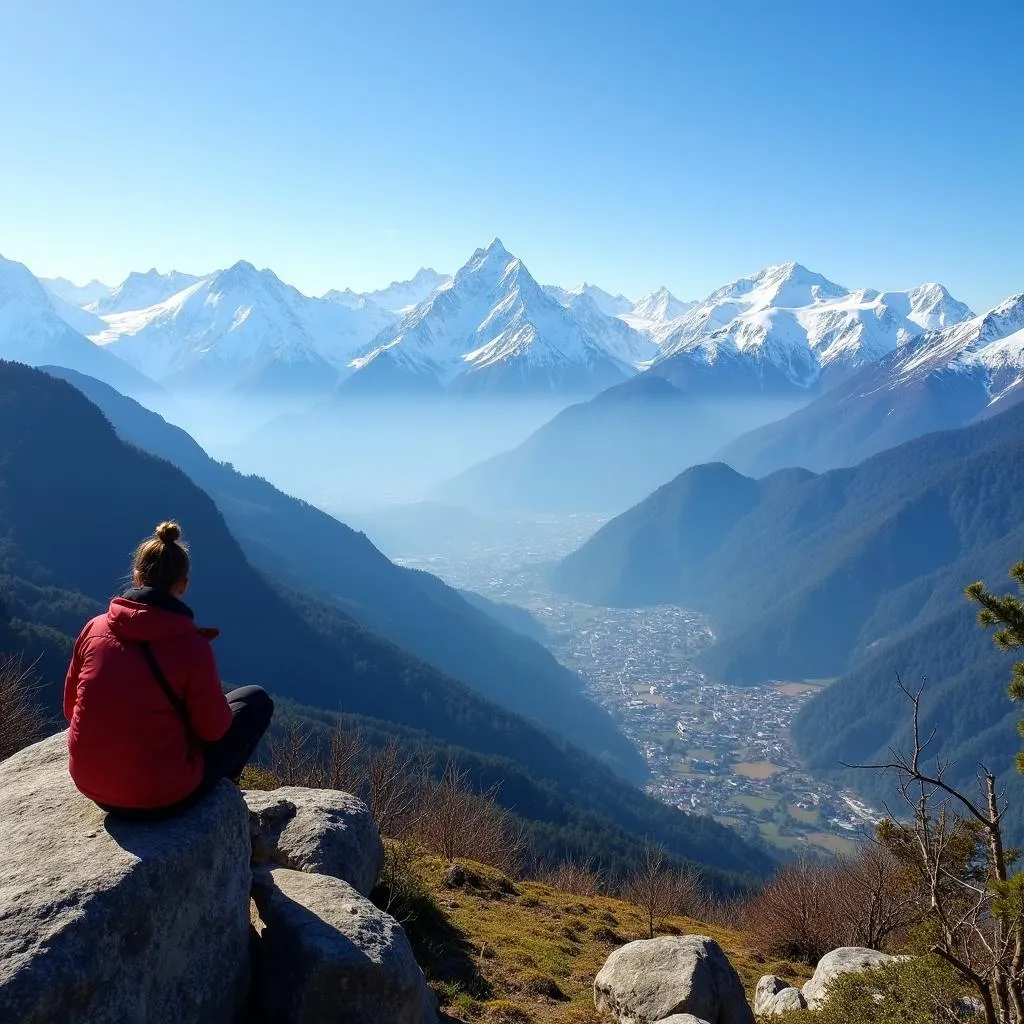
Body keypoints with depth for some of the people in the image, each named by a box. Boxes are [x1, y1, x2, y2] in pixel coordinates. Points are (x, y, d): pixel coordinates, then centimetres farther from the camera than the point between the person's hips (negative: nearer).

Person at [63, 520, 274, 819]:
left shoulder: (94, 628, -6)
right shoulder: (191, 645, -19)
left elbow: (71, 708, 7)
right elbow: (214, 730, -9)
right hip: (162, 798, -6)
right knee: (256, 700, 11)